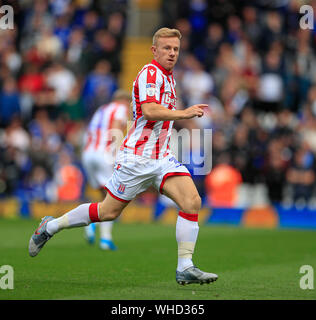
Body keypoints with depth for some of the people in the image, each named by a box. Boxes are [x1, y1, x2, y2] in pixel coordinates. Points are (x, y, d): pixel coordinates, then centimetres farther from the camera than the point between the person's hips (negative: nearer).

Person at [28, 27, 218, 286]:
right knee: (108, 211, 2)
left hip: (162, 157, 8)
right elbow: (149, 110, -28)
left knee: (192, 201, -14)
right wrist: (183, 113, -29)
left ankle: (185, 268, -13)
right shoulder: (150, 73, -12)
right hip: (137, 156, -8)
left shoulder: (168, 78, 16)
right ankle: (50, 226, 23)